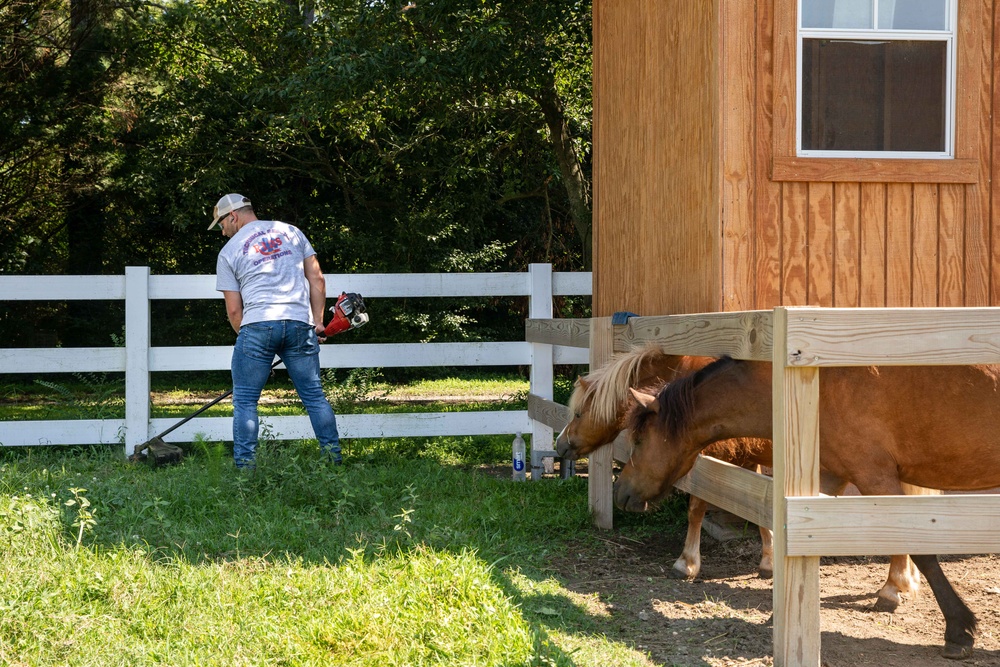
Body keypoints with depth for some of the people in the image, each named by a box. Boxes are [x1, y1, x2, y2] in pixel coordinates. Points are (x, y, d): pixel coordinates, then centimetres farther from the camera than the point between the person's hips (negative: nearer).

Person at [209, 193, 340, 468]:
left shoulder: (229, 251, 7)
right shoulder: (291, 231, 16)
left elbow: (234, 309, 5)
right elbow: (317, 279, 12)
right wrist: (317, 321, 15)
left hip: (257, 325, -3)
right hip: (300, 322, 3)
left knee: (245, 401, 5)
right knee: (314, 396, 10)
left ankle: (244, 466, 0)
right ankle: (334, 459, 9)